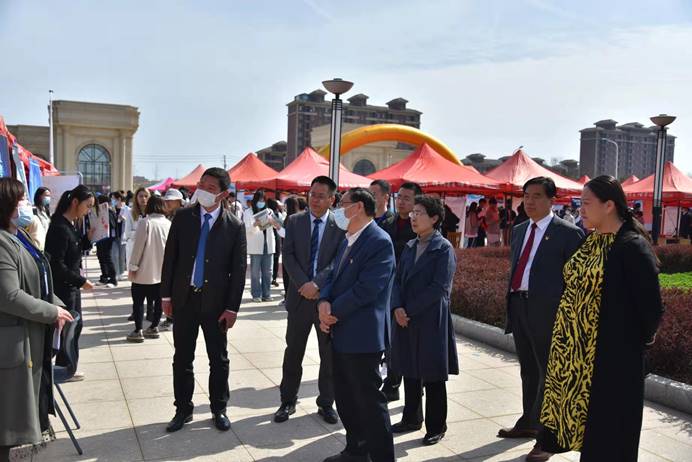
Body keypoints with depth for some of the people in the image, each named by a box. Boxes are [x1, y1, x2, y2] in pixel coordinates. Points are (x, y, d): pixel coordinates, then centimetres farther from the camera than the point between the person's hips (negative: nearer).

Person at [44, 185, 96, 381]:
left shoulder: (70, 225, 7)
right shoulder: (59, 227, -21)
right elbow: (56, 264, -23)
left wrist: (88, 237, 0)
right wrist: (81, 281, -18)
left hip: (71, 285, 9)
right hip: (62, 286, -9)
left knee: (76, 325, 16)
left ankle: (68, 368, 27)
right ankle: (65, 370, 19)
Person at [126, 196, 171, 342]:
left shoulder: (146, 222, -13)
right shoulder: (168, 224, 3)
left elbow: (138, 246, -14)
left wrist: (133, 267, -7)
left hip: (145, 271, -5)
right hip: (162, 270, 5)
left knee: (138, 301, 4)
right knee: (157, 300, 13)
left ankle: (138, 331, 5)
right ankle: (154, 327, 21)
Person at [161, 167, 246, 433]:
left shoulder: (234, 226, -6)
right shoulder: (183, 217, 0)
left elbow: (239, 270, -5)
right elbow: (170, 257, 3)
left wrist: (232, 307, -8)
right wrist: (166, 295, 1)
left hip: (215, 302, -2)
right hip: (184, 299, 2)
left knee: (219, 360, 10)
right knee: (182, 359, 11)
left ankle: (219, 409, 27)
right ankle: (183, 410, 26)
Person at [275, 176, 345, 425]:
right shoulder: (294, 221, 3)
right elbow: (288, 256, -3)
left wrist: (317, 283, -20)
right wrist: (303, 284, -14)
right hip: (300, 295, 1)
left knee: (329, 354, 9)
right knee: (293, 352, 10)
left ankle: (326, 403, 24)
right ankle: (288, 401, 24)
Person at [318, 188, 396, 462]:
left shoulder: (379, 242, -17)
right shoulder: (348, 240, 14)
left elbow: (365, 289, -23)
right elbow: (334, 276, 13)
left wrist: (334, 312, -14)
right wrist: (324, 302, -7)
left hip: (362, 336, -10)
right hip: (341, 333, 10)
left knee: (369, 401, 0)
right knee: (345, 398, 19)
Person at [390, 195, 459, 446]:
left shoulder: (444, 249, -10)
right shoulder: (410, 247, 10)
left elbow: (439, 287, -17)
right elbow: (398, 279, 8)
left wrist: (410, 310, -16)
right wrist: (397, 308, -8)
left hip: (431, 320, -6)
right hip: (406, 319, 6)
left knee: (432, 376, 4)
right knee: (410, 371, 15)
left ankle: (436, 426, 19)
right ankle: (411, 418, 30)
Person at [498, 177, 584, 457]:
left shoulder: (568, 233, -7)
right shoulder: (519, 231, 14)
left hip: (546, 310, -7)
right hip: (518, 305, 7)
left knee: (548, 372, 2)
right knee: (528, 370, 18)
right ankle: (529, 422, 33)